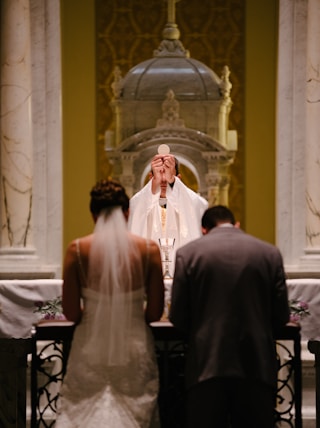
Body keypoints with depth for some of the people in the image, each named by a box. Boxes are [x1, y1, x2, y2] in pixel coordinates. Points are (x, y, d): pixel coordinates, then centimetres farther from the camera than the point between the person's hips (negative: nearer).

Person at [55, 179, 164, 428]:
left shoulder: (77, 249, -5)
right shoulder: (149, 249, -3)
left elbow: (71, 313, -4)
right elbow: (155, 312, 0)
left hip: (90, 350, 0)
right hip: (135, 351, 1)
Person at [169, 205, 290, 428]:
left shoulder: (188, 253, 0)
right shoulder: (270, 253, 3)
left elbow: (178, 317, 0)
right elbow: (281, 316, 5)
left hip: (207, 367, -1)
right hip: (257, 366, 1)